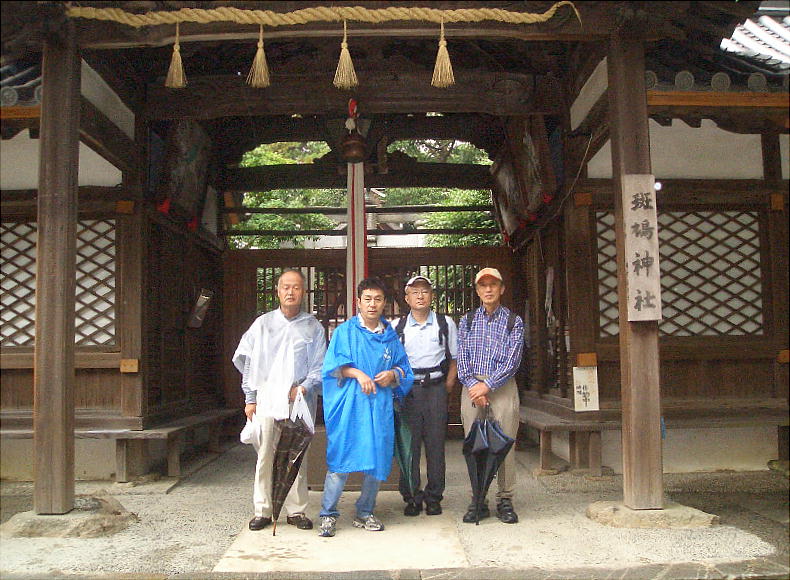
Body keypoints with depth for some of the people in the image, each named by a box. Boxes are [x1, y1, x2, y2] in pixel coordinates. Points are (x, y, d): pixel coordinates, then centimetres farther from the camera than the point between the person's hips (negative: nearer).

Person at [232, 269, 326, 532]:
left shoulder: (313, 327, 8)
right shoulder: (263, 324, 10)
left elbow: (320, 367, 7)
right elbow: (247, 362, 11)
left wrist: (304, 387, -10)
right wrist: (250, 398, 7)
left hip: (299, 400, 0)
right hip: (266, 399, 1)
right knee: (265, 457, 1)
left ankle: (296, 510, 15)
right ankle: (262, 511, 12)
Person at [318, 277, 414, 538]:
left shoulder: (390, 336, 15)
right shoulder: (345, 331, 5)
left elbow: (405, 369, 16)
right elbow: (333, 365, -2)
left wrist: (393, 374, -5)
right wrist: (358, 374, -16)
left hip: (380, 406, 4)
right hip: (349, 406, -3)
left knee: (376, 460, 6)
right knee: (341, 459, -6)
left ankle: (365, 513, 21)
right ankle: (328, 514, 4)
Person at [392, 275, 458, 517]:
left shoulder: (445, 324, 6)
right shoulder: (397, 327, 6)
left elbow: (455, 358, 10)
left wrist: (448, 385, 2)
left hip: (436, 388, 0)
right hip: (407, 389, 0)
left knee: (436, 444, 2)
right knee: (409, 444, 1)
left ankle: (434, 497, 13)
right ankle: (411, 497, 11)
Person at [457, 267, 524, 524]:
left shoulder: (513, 321, 5)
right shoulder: (467, 321, 11)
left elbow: (512, 360, -4)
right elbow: (462, 358, 5)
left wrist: (487, 385, -12)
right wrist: (473, 386, -9)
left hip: (503, 387, -2)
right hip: (472, 387, 2)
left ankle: (505, 501, 9)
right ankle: (478, 501, 10)